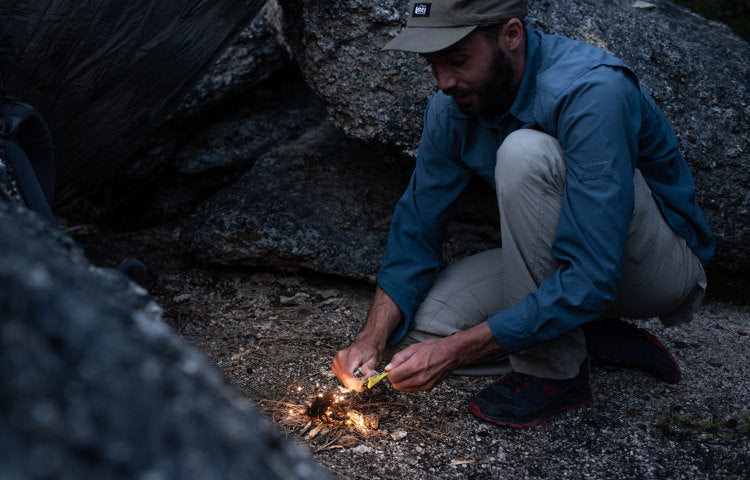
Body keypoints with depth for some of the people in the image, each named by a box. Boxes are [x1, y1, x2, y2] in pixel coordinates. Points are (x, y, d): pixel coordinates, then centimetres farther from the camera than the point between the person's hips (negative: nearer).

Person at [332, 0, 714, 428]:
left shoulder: (593, 91, -31)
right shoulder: (454, 108, -9)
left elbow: (590, 279, -35)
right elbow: (416, 231, -2)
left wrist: (455, 351, -35)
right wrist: (371, 341, -16)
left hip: (668, 267, -6)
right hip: (553, 265, 6)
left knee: (526, 152, -32)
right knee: (424, 325, -14)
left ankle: (555, 370, -19)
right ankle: (592, 337, 0)